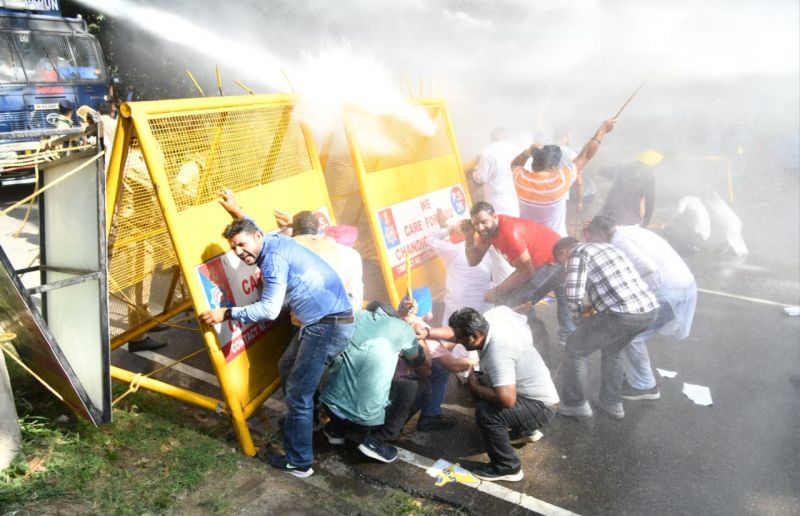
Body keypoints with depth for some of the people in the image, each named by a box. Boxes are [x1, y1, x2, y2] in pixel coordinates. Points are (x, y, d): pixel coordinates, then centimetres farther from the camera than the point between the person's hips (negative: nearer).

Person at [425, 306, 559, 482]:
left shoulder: (498, 353, -34)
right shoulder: (488, 321, -10)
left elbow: (506, 400, -41)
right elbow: (458, 333, 5)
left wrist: (475, 386, -23)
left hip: (541, 406, -9)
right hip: (529, 391, 9)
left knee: (486, 412, -28)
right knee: (476, 382, 14)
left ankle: (507, 468, -4)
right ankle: (523, 430, 27)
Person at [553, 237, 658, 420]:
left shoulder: (577, 254, 2)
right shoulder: (606, 246, 26)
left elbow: (574, 295, -11)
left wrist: (579, 322, 8)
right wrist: (593, 306, 32)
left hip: (623, 315, -8)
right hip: (650, 309, 8)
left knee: (575, 347, 12)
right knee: (612, 350, 32)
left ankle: (575, 404, 23)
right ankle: (612, 403, 39)